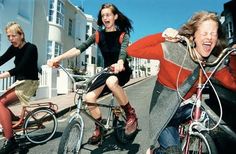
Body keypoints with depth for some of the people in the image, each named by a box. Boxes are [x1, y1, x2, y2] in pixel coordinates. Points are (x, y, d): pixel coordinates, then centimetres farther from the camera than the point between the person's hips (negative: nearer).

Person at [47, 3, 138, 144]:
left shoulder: (123, 34, -8)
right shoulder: (98, 35, -1)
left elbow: (123, 51, -28)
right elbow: (79, 48, -13)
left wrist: (119, 63, -53)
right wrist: (58, 58, -28)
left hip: (122, 70, -3)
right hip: (107, 71, 4)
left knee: (111, 82, -39)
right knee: (89, 98, -17)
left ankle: (130, 113, -17)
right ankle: (99, 129, 7)